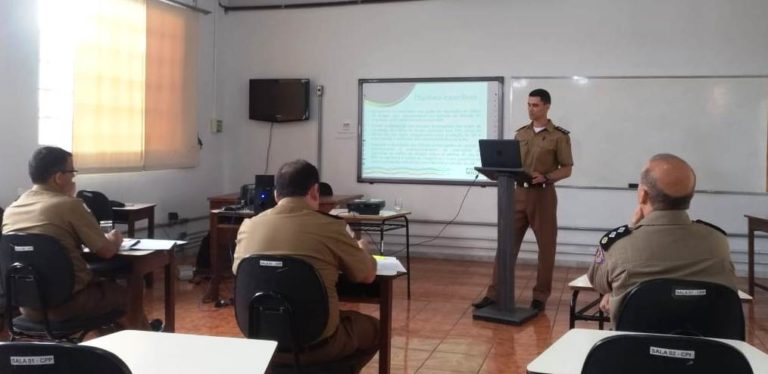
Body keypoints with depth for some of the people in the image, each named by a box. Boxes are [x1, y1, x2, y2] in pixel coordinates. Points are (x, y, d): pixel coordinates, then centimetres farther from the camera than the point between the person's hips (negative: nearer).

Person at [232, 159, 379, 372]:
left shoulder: (248, 226, 0)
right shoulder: (329, 227, -11)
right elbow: (367, 275, 2)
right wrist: (361, 251, 24)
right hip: (316, 344, -5)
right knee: (372, 328, 25)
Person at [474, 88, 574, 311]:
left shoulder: (559, 136, -3)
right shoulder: (520, 134, 11)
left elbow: (567, 169, -3)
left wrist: (545, 177, -20)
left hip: (543, 195, -4)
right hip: (519, 193, 4)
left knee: (546, 247, 4)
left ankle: (540, 295, 16)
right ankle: (495, 293, 8)